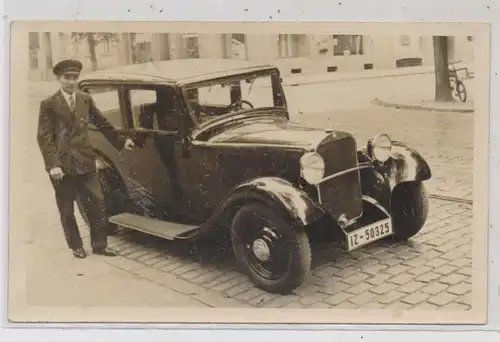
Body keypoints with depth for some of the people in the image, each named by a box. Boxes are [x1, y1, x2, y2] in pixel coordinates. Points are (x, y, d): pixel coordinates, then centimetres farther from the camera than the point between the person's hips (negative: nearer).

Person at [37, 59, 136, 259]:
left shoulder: (86, 99, 7)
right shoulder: (49, 104, -5)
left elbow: (102, 123, 17)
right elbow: (44, 137, -9)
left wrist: (120, 142, 21)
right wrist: (53, 165, -18)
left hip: (85, 162, 3)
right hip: (62, 165, -3)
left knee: (97, 203, 4)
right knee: (66, 210, 8)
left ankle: (99, 245, 18)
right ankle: (76, 246, 24)